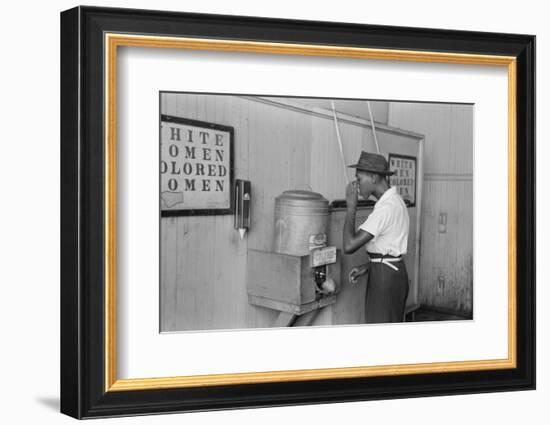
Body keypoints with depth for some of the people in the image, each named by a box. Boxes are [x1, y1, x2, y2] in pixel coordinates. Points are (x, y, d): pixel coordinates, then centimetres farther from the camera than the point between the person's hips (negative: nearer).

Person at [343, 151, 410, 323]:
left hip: (385, 277, -10)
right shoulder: (394, 200, 10)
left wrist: (351, 207, -19)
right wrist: (367, 267, 9)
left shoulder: (386, 207, -22)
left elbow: (349, 246, -27)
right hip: (394, 271, 10)